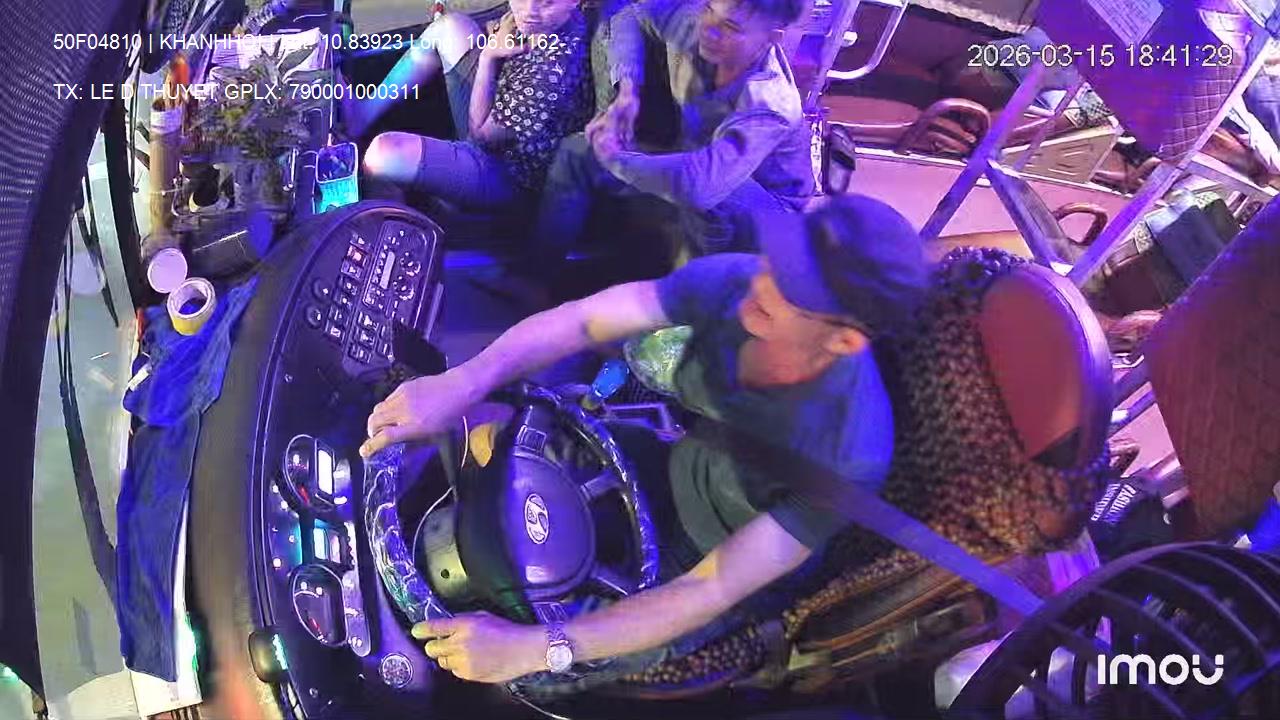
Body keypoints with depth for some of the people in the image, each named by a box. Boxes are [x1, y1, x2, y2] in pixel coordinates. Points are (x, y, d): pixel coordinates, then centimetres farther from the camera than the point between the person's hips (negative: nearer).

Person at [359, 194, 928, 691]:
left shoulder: (848, 456, -38)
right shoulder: (735, 281, -26)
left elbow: (710, 590, -37)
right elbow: (581, 320, -28)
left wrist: (533, 649, -44)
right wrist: (462, 384, -47)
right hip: (667, 462, 5)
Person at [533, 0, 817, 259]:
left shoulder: (769, 106, -40)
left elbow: (698, 185, -54)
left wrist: (614, 157, -37)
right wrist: (627, 90, -17)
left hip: (769, 213, -7)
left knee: (703, 197, -40)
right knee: (577, 152, 1)